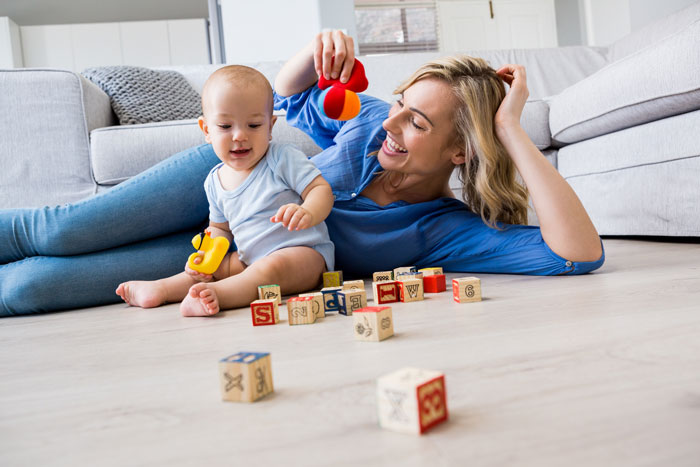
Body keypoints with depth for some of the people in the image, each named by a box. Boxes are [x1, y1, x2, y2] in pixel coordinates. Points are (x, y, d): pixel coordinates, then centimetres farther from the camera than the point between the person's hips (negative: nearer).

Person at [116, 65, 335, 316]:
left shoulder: (283, 159, -10)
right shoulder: (215, 182, 8)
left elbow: (322, 189, -14)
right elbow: (220, 227, 19)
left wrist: (307, 213, -37)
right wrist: (207, 253, -2)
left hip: (306, 252, -8)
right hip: (252, 257, 8)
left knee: (272, 267, -35)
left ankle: (216, 295, -48)